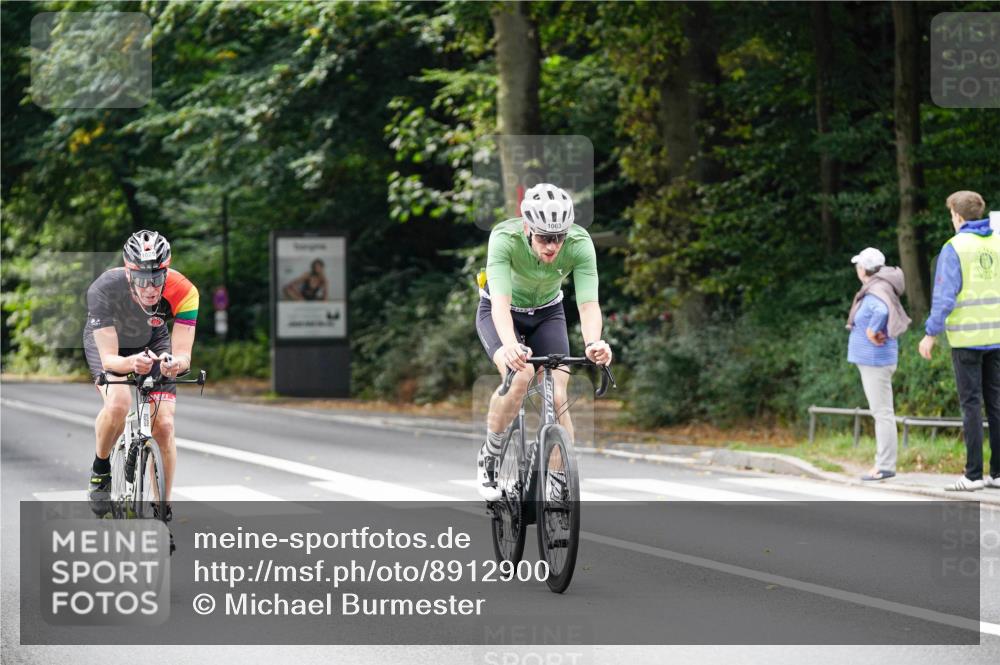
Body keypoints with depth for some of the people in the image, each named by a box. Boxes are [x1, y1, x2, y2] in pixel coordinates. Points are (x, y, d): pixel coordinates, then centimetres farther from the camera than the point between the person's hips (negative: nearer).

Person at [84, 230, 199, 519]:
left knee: (164, 426, -13)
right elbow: (109, 359, -39)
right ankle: (100, 470, -4)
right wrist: (130, 363, -61)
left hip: (153, 343, 2)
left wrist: (175, 363, -59)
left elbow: (183, 355, -36)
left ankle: (163, 511, 4)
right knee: (119, 403, -31)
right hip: (107, 342, -2)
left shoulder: (183, 292, -35)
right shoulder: (104, 289, -39)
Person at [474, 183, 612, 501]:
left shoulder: (580, 244, -29)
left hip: (547, 313, 2)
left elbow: (589, 304, -36)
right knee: (519, 375, -30)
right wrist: (509, 345, -64)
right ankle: (488, 457, -8)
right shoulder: (504, 238, -35)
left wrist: (593, 343, -57)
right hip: (501, 312, -2)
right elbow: (500, 301, -45)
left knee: (557, 399, -14)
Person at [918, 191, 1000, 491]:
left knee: (971, 404, -3)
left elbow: (944, 296, -11)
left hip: (966, 337, -5)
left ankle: (973, 474, -4)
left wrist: (931, 333, -4)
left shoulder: (954, 248, -8)